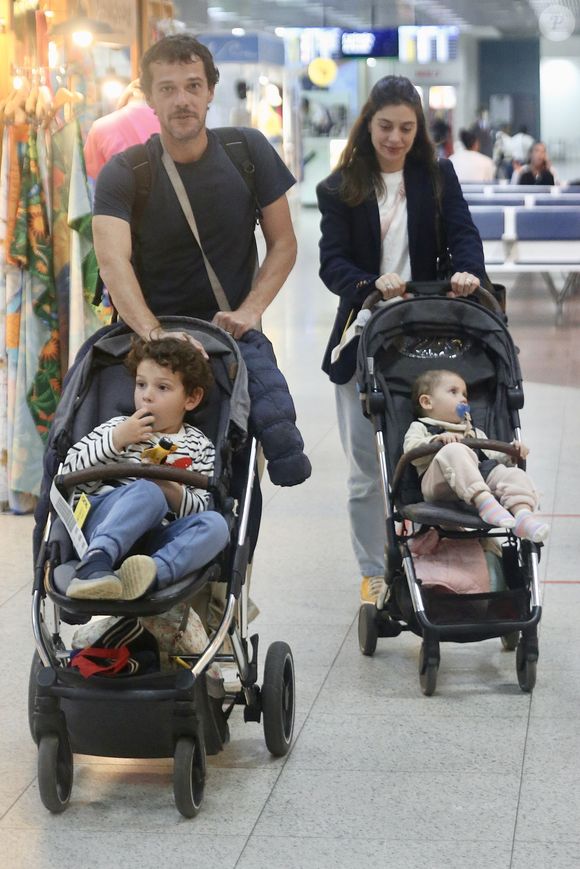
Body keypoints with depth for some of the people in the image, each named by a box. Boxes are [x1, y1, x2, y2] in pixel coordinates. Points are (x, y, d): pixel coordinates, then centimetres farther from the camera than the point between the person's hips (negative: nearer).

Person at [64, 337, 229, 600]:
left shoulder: (199, 446, 17)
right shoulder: (117, 428, 16)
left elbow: (200, 508, 8)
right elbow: (70, 470, 5)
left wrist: (173, 492, -13)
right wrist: (116, 441, -5)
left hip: (149, 543, 2)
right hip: (100, 524, -2)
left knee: (215, 525, -25)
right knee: (147, 492, -33)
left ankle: (154, 573, -50)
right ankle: (94, 566, -52)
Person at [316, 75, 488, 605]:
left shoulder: (438, 176, 6)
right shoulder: (341, 188, 3)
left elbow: (463, 233, -6)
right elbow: (332, 263, -7)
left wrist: (470, 271, -29)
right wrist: (373, 283, -27)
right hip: (364, 340, 0)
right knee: (367, 468, 3)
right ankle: (374, 575, 14)